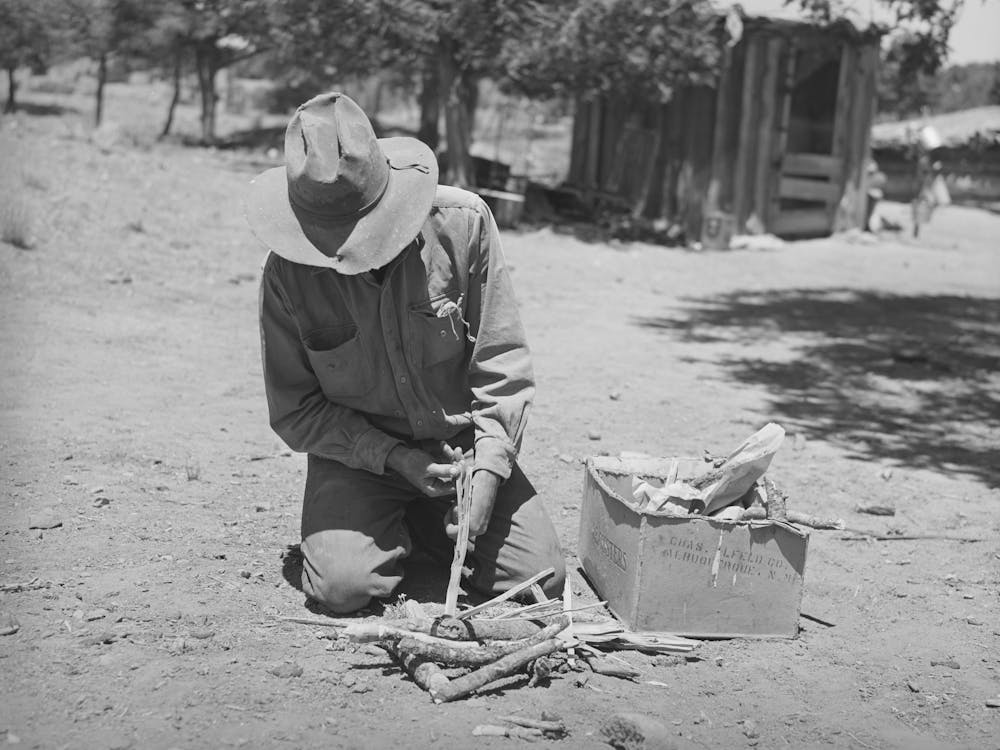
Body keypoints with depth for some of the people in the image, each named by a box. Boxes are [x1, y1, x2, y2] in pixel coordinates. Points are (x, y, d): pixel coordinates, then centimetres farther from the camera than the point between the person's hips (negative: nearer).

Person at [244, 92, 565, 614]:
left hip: (463, 444, 1)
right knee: (344, 586, -23)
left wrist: (489, 467, -19)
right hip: (359, 453, -1)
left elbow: (501, 360, -10)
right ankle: (391, 528, 13)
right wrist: (396, 458, -18)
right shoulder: (287, 274, -15)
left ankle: (427, 522, 18)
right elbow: (294, 410, -8)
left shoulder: (461, 223, -16)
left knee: (542, 578, -10)